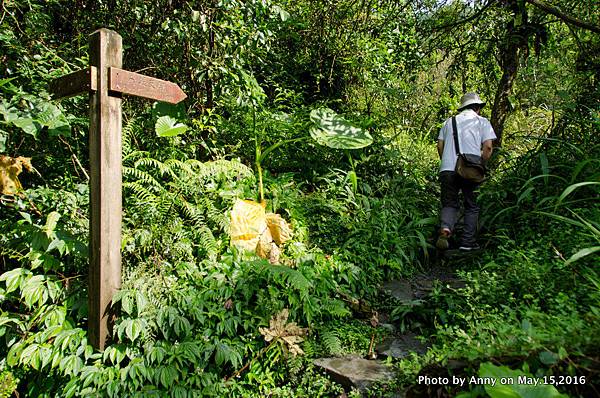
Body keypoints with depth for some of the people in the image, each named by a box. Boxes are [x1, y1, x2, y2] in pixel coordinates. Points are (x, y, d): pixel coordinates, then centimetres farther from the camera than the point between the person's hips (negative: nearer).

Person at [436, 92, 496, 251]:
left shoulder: (449, 121, 19)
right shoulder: (482, 122, 11)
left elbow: (440, 145, 11)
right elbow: (488, 146, -1)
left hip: (447, 168, 2)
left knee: (449, 204, 8)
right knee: (471, 206, 10)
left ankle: (445, 228, -21)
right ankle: (468, 242, 9)